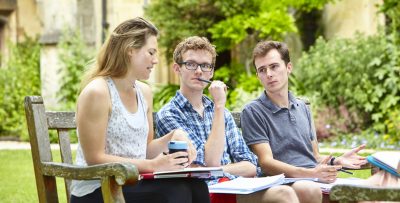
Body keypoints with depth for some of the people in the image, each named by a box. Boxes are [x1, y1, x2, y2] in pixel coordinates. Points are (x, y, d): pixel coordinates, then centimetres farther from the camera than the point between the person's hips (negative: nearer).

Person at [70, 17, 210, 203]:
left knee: (196, 188, -21)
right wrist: (153, 165, -20)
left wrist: (172, 137, -4)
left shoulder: (144, 92, 10)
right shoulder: (96, 92, -14)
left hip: (132, 185, 7)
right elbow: (95, 159, -17)